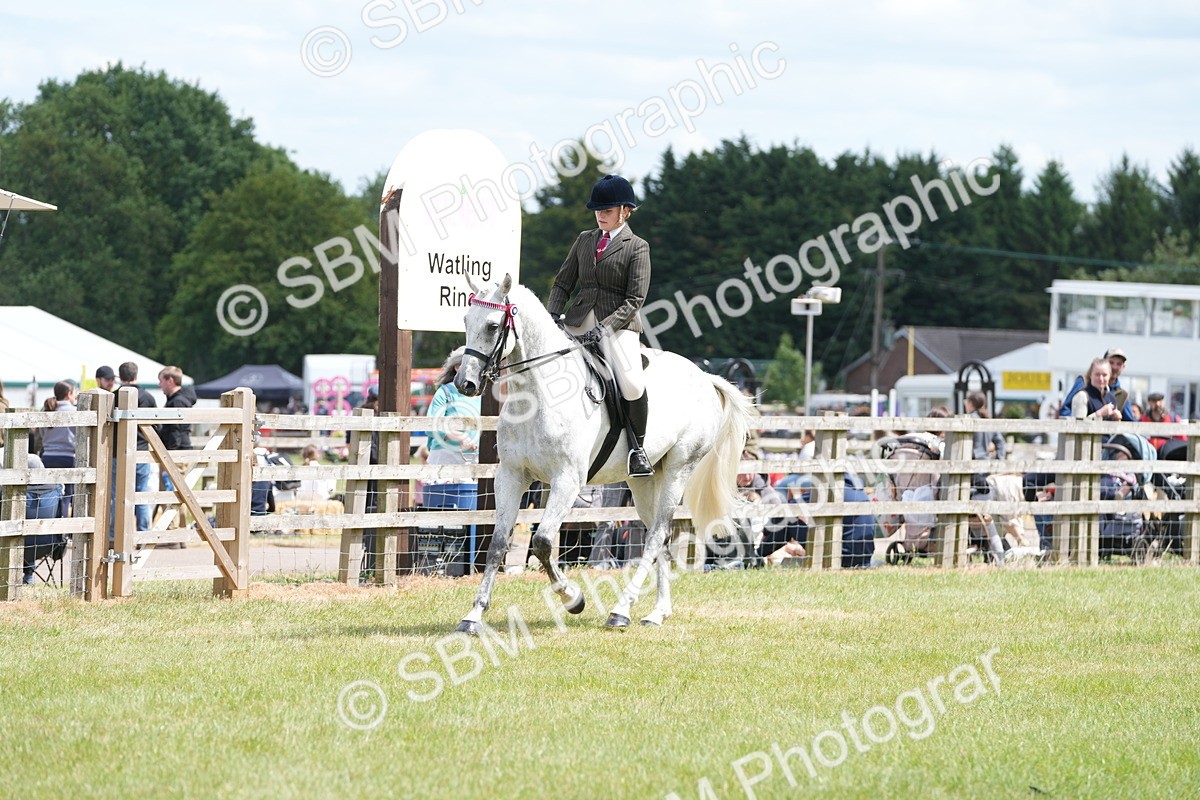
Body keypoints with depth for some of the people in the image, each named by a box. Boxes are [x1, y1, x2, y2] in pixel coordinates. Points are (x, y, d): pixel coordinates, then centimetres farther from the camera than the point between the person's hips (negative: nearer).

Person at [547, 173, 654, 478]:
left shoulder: (637, 247, 1)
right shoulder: (585, 239, 16)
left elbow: (634, 300, -7)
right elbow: (563, 282, 15)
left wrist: (604, 327, -19)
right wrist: (553, 315, -4)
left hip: (618, 324, -5)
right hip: (579, 320, 5)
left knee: (631, 383, -27)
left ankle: (637, 446, -5)